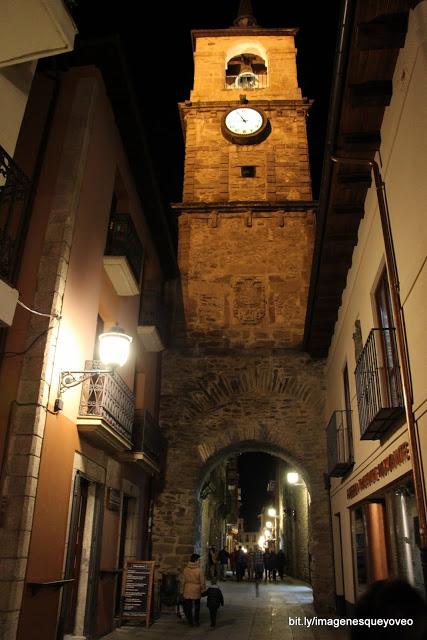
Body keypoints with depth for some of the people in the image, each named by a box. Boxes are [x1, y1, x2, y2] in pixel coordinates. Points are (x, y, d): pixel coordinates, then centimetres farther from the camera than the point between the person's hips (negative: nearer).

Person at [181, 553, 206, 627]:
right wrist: (203, 590, 3)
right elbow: (202, 582, -11)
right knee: (197, 607, 16)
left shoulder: (185, 569, -6)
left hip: (187, 591, 2)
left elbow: (183, 581, 0)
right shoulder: (199, 570, -16)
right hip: (196, 591, -2)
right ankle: (196, 622, 23)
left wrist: (182, 590, 10)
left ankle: (190, 622, 18)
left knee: (188, 607, 12)